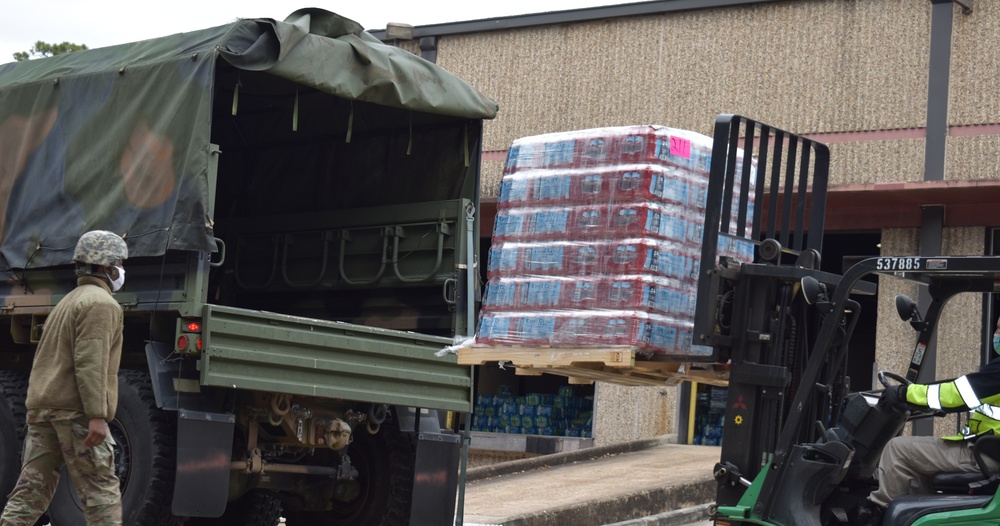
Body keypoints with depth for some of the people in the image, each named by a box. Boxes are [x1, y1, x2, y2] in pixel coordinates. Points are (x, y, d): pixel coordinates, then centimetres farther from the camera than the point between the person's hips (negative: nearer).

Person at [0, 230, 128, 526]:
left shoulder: (68, 302, 24)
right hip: (75, 410, -9)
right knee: (101, 491, -4)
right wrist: (97, 415, -23)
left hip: (41, 405, 9)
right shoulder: (101, 304, -8)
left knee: (31, 490, 5)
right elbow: (91, 362, -18)